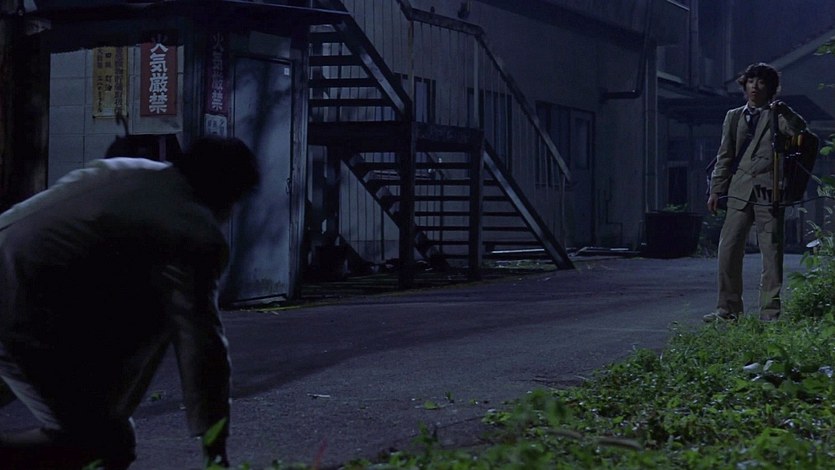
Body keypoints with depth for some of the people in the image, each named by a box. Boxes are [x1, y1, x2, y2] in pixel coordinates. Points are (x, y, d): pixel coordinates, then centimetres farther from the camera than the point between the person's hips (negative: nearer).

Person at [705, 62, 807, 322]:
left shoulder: (777, 116, 8)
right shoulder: (733, 117, 17)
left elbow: (799, 130, -11)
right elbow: (724, 156, 16)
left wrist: (784, 111, -22)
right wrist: (716, 190, 10)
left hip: (768, 192, -3)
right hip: (740, 191, 3)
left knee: (771, 252, -2)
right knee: (728, 250, -2)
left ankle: (770, 312, 3)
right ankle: (728, 308, 5)